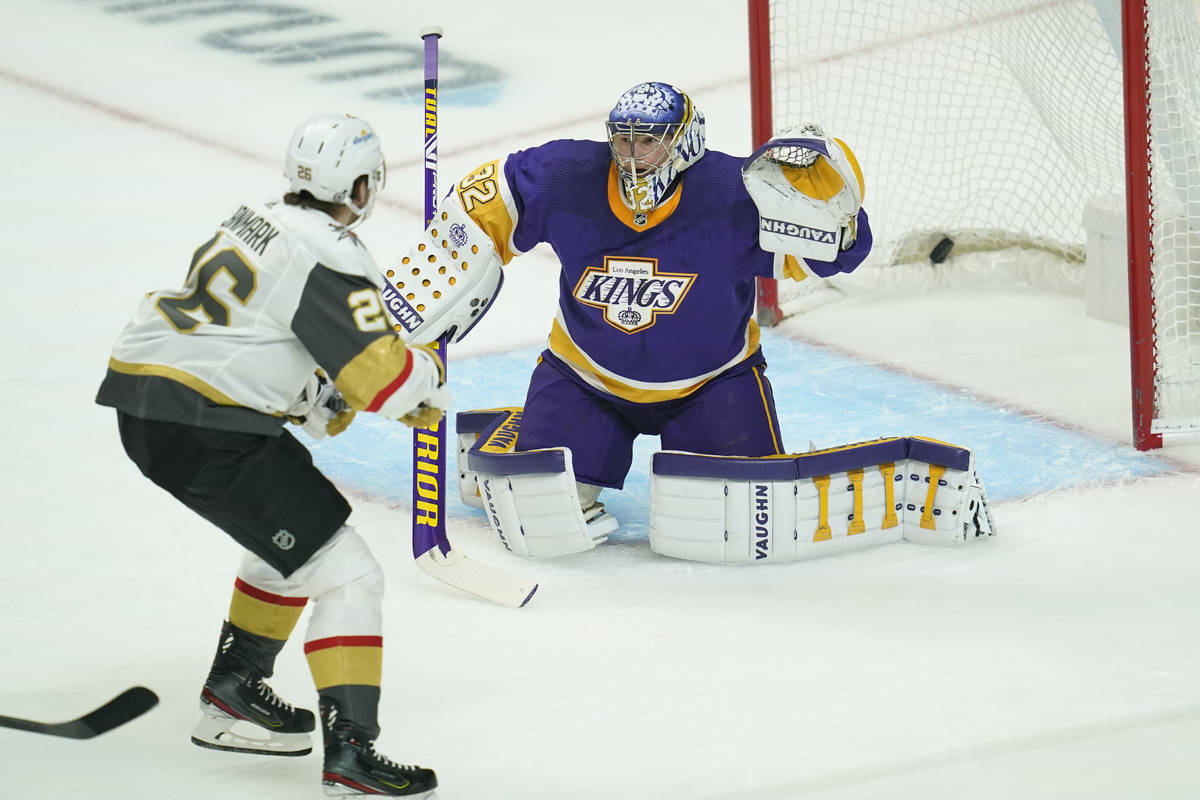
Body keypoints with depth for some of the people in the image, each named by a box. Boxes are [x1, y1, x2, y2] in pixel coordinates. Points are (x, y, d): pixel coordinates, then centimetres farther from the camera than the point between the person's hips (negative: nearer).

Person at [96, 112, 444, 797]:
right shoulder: (329, 258, -14)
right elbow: (383, 375, -17)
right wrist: (429, 377, 4)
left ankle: (233, 696, 35)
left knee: (293, 534, 29)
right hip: (205, 429, -10)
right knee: (344, 574, -7)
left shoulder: (260, 221, 15)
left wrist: (325, 400, 20)